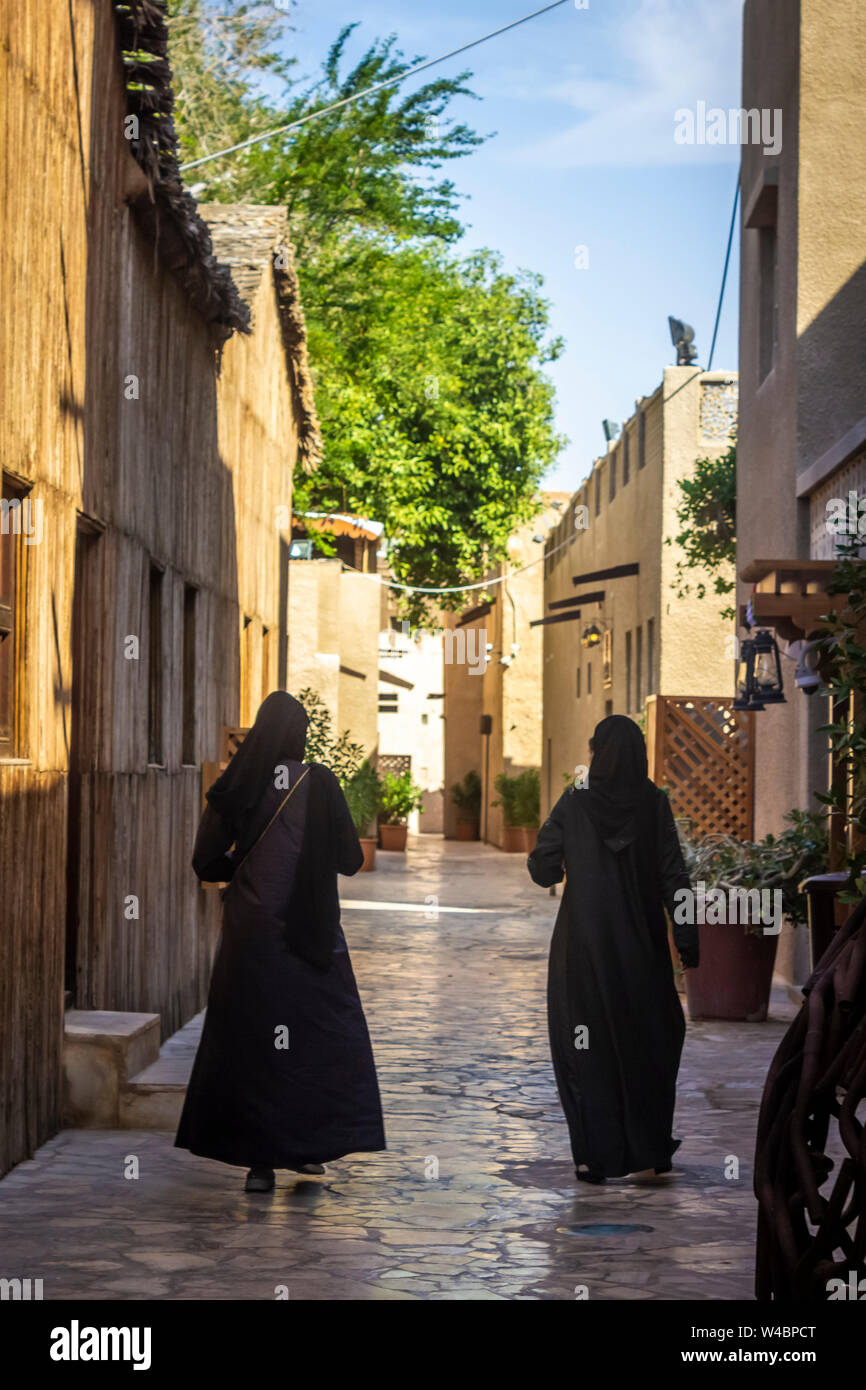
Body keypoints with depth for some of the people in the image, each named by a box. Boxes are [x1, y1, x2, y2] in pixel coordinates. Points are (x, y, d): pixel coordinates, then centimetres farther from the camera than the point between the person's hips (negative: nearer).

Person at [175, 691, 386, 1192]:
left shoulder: (236, 787, 0)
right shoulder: (319, 783, -6)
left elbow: (206, 862, 2)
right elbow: (349, 859, -4)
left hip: (251, 932, 2)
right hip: (311, 933, -2)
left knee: (249, 1036, 7)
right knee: (320, 1033, 12)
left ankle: (259, 1160, 4)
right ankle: (310, 1144, 8)